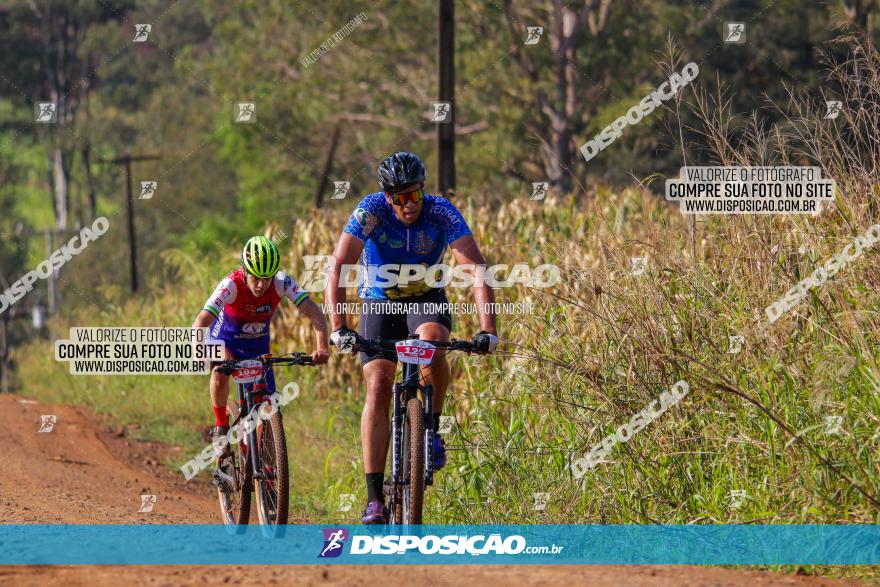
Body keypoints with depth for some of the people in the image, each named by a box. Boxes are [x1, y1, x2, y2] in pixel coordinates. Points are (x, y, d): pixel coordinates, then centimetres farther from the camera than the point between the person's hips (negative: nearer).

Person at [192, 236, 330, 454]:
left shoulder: (282, 282, -28)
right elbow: (201, 321, -44)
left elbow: (314, 312, -35)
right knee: (221, 370, -35)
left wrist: (322, 347, -52)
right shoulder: (231, 285, -35)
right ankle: (221, 427, -13)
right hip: (225, 341, -2)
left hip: (257, 346, 3)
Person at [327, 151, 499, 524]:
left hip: (427, 299, 0)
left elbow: (476, 268, -30)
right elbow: (338, 267, -30)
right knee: (378, 389, -16)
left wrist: (488, 328, -43)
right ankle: (375, 497, -16)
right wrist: (338, 328, -42)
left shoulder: (442, 213, -23)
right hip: (379, 304, 0)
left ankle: (432, 432, -12)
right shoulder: (370, 211, -24)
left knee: (431, 340, -35)